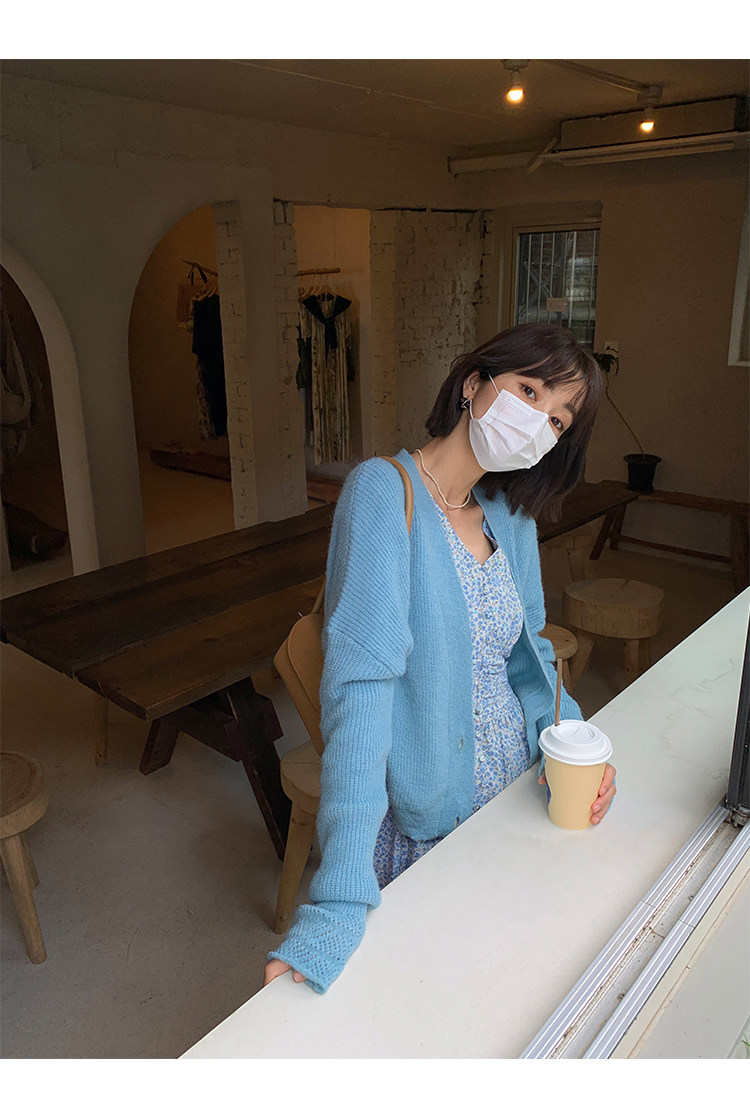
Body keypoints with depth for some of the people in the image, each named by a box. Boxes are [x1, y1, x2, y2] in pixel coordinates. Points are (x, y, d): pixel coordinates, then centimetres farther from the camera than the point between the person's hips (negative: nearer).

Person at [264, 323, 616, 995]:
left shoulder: (510, 515, 1)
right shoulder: (384, 491, -21)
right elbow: (361, 683, -30)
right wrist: (341, 898, -35)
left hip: (516, 798, 7)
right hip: (422, 825, -6)